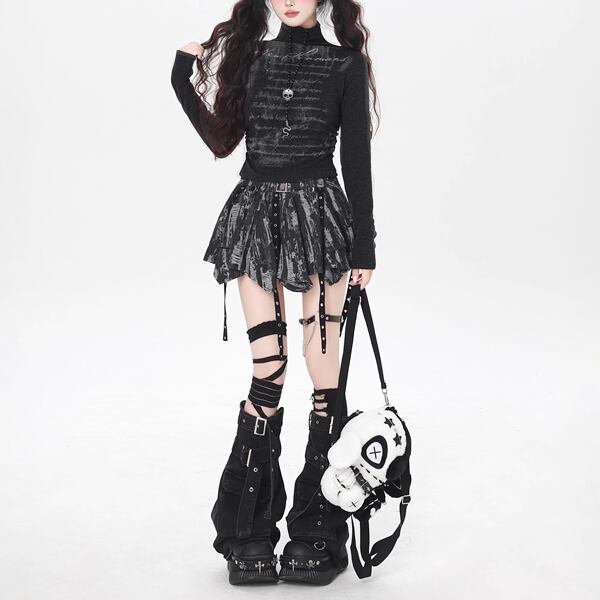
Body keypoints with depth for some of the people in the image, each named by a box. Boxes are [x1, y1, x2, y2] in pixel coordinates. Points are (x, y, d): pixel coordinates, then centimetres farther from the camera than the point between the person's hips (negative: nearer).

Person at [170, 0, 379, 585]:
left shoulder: (346, 64, 4)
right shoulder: (251, 57, 13)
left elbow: (356, 159, 1)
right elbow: (222, 140, 12)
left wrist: (363, 248, -1)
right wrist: (183, 82, 6)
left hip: (320, 216, -2)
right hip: (255, 217, 2)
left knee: (322, 369, -2)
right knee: (269, 369, -1)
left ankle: (316, 531, 8)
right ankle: (250, 535, 8)